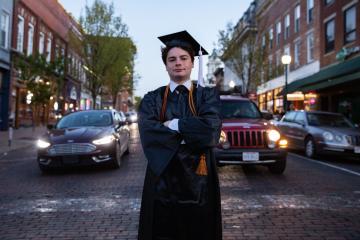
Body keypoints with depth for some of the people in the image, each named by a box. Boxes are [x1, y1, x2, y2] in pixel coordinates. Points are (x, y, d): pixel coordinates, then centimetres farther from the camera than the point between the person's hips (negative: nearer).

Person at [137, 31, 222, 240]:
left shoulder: (208, 95, 4)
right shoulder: (152, 99, 6)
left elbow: (211, 129, -15)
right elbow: (148, 133, -12)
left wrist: (172, 125, -10)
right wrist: (191, 133, -15)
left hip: (198, 181, 0)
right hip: (162, 180, 1)